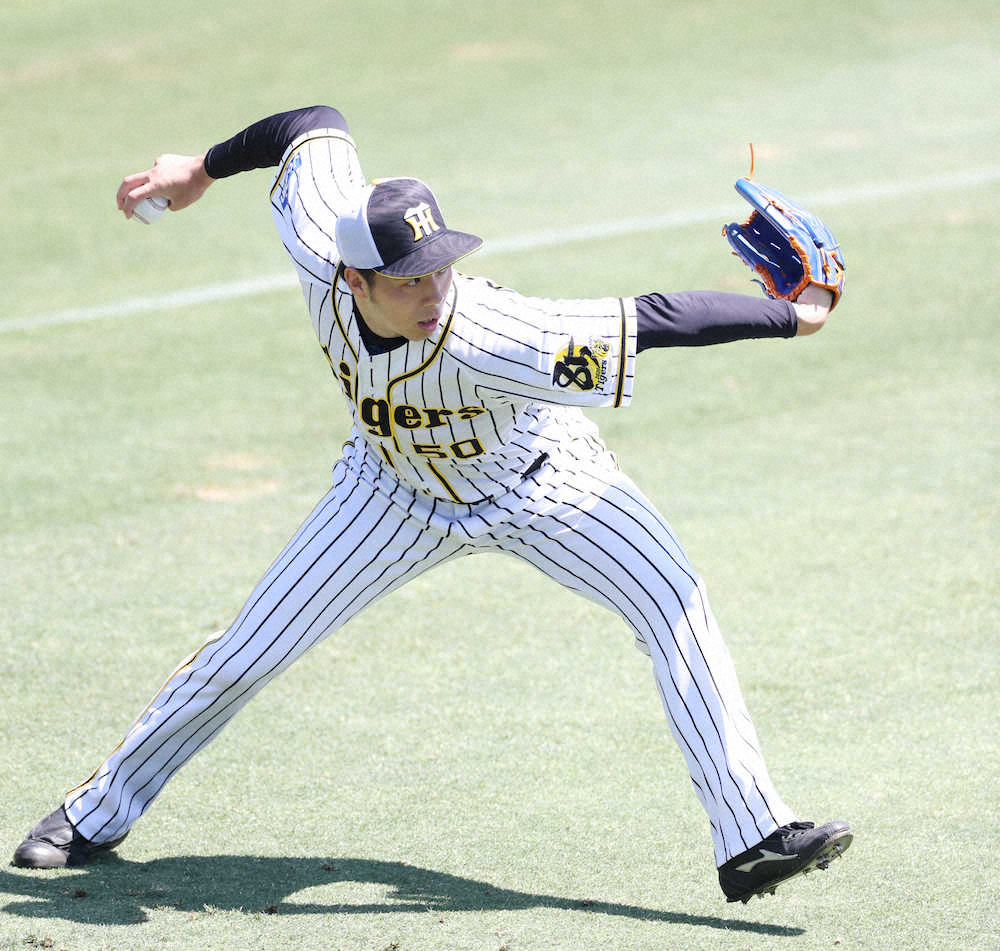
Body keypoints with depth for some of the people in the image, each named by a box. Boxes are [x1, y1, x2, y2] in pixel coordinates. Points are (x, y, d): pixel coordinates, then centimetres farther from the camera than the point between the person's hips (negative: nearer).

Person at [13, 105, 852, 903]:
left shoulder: (486, 340, -44)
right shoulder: (319, 253, -33)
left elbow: (652, 320, -44)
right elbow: (320, 125, -14)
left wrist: (791, 317, -44)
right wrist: (200, 171, -2)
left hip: (538, 483, -3)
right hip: (399, 495, 3)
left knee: (674, 607, -23)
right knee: (247, 654, 2)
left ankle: (749, 833, -19)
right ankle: (99, 815, 21)